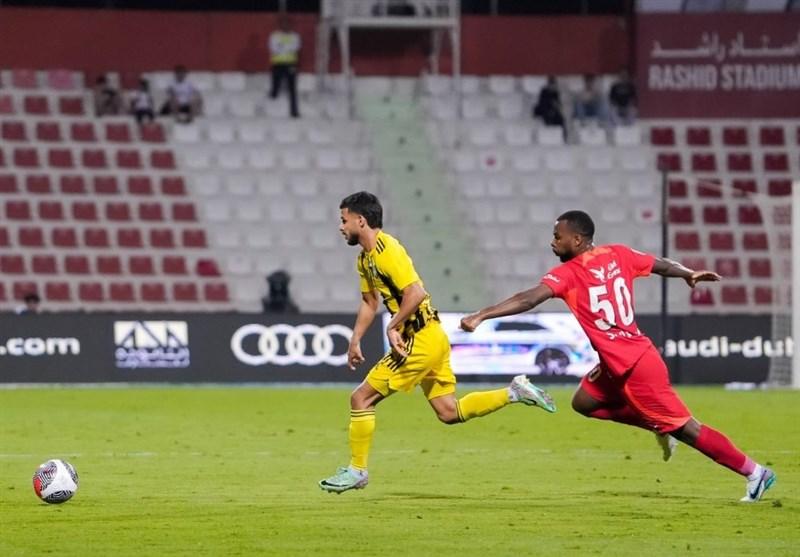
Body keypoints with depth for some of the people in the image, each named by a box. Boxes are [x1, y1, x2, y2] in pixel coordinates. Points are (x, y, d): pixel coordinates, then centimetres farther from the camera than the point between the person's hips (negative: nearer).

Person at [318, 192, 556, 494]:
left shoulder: (387, 251, -17)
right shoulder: (365, 259, 15)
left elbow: (415, 293, -25)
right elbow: (369, 302, 25)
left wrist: (393, 327, -19)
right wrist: (355, 340, 15)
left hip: (421, 341, -10)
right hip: (432, 340, 10)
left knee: (361, 398, -5)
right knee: (449, 412, 11)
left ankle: (357, 470, 3)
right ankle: (515, 392, 11)